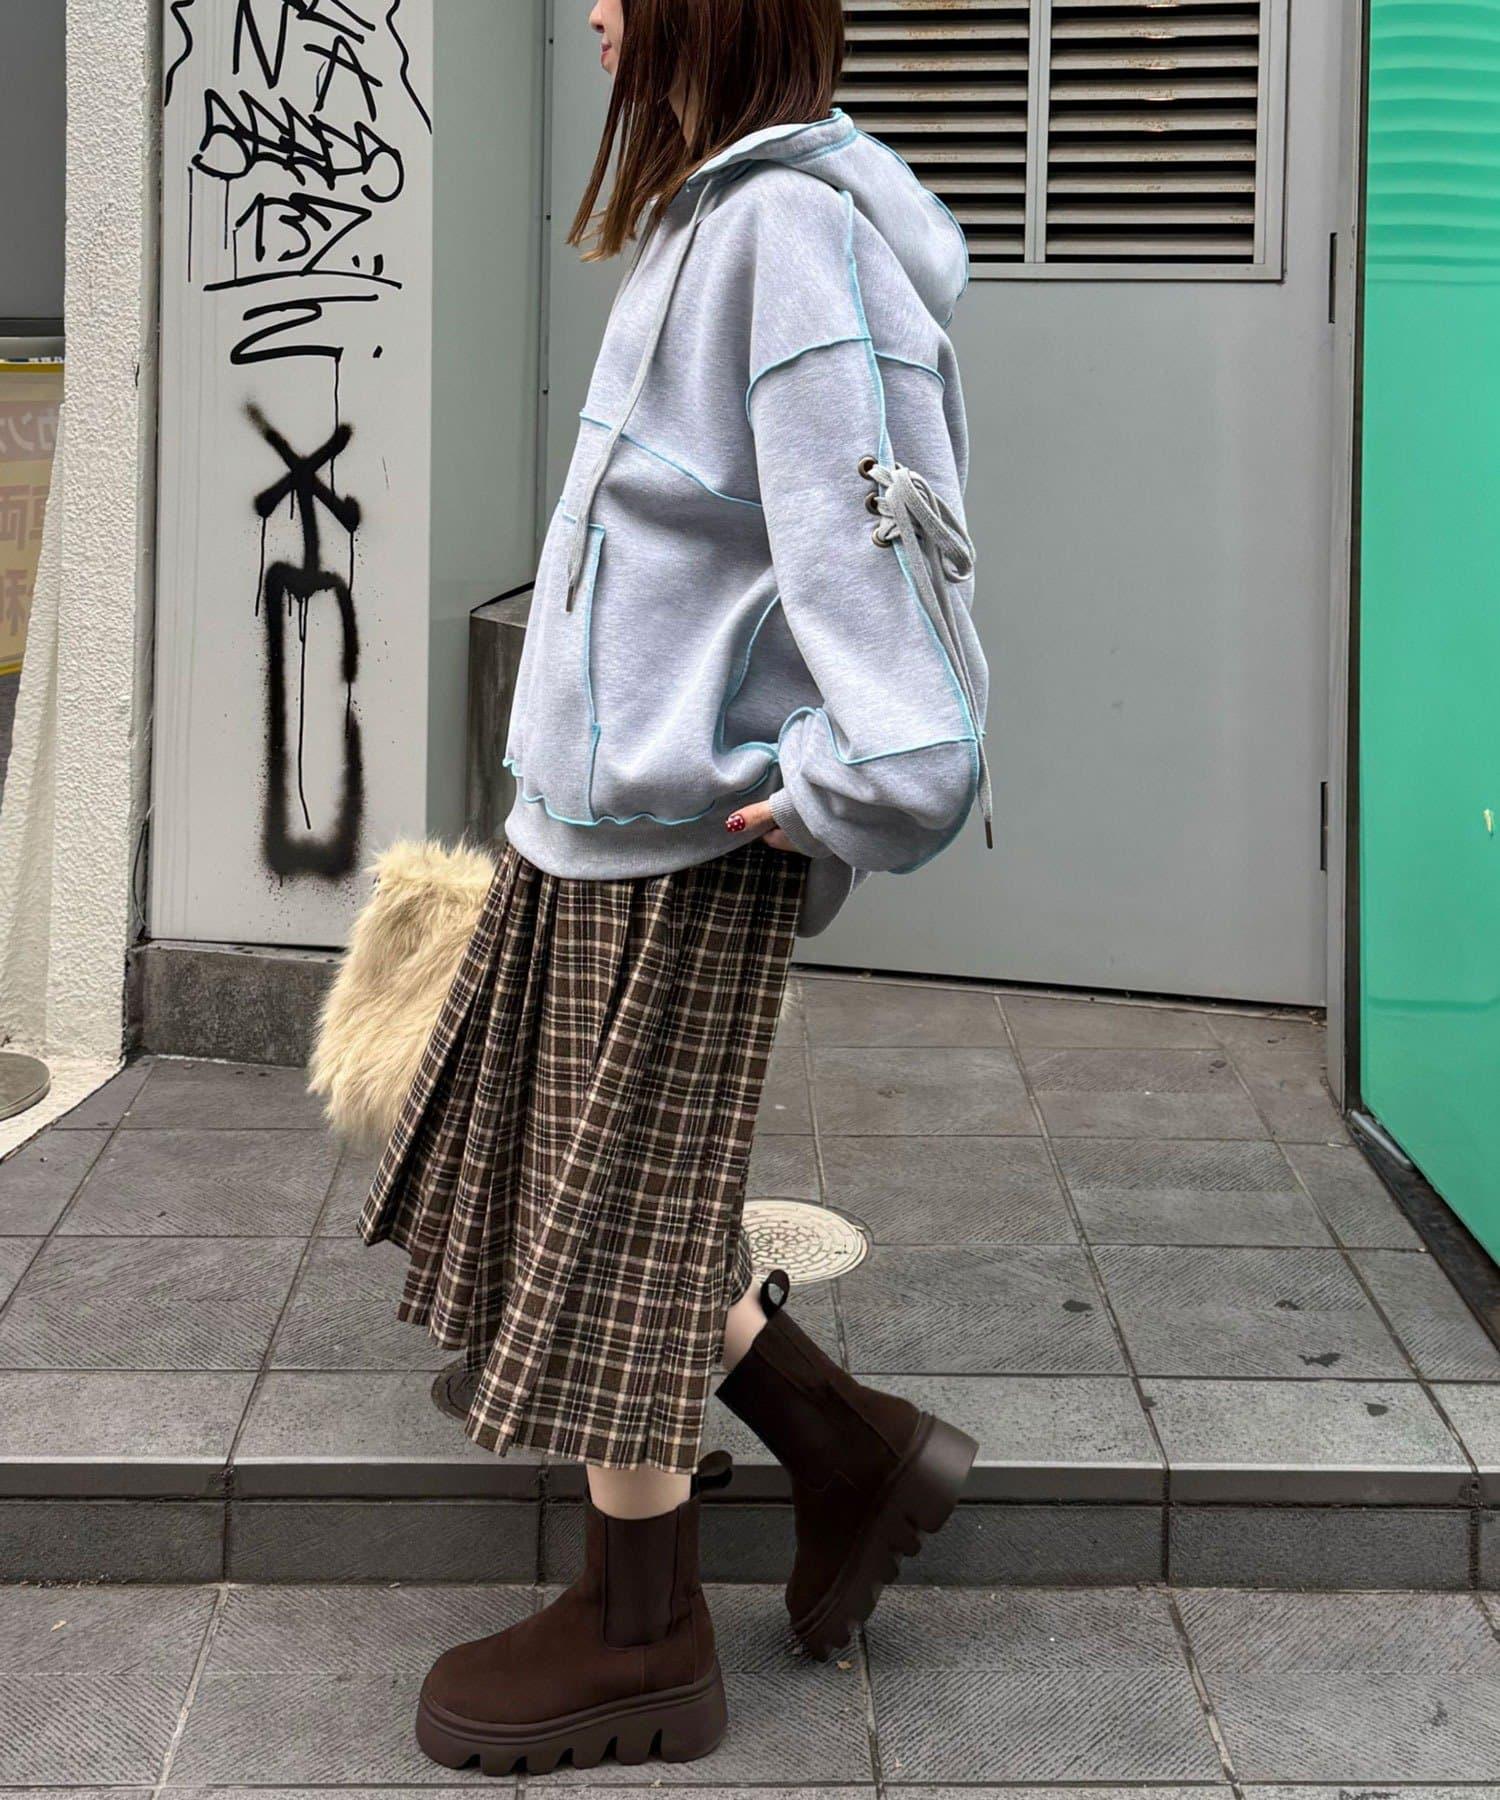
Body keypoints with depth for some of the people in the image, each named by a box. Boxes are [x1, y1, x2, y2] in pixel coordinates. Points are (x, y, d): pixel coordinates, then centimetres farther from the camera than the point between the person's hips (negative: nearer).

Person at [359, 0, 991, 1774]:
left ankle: (640, 1639, 19)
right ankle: (849, 1444, 28)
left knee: (615, 1222, 2)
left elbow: (872, 521, -25)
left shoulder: (795, 221, -16)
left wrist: (861, 780, -28)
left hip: (678, 832, -10)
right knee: (547, 1169, 17)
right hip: (594, 797, 10)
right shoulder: (712, 211, 14)